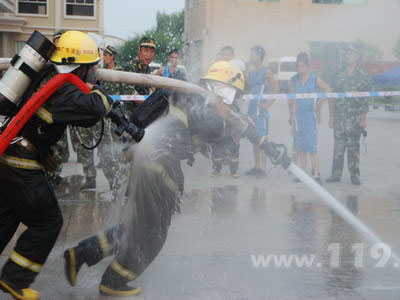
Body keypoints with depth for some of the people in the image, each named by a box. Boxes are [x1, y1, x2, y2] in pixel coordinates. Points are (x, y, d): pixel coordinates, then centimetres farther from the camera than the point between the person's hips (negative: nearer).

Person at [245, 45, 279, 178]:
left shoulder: (266, 72, -5)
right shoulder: (251, 73, 17)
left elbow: (276, 90, -10)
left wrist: (268, 104, -11)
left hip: (261, 111, -7)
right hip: (251, 111, 7)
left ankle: (263, 169, -6)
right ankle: (256, 167, 16)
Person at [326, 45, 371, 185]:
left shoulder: (363, 78, 3)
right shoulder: (338, 77, 11)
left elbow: (365, 100, 0)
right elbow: (332, 98, 11)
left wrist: (363, 118, -6)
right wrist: (331, 117, 4)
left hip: (355, 119, -2)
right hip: (339, 118, 2)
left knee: (353, 147, 0)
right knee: (338, 147, 4)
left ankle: (355, 175, 6)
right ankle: (336, 174, 10)